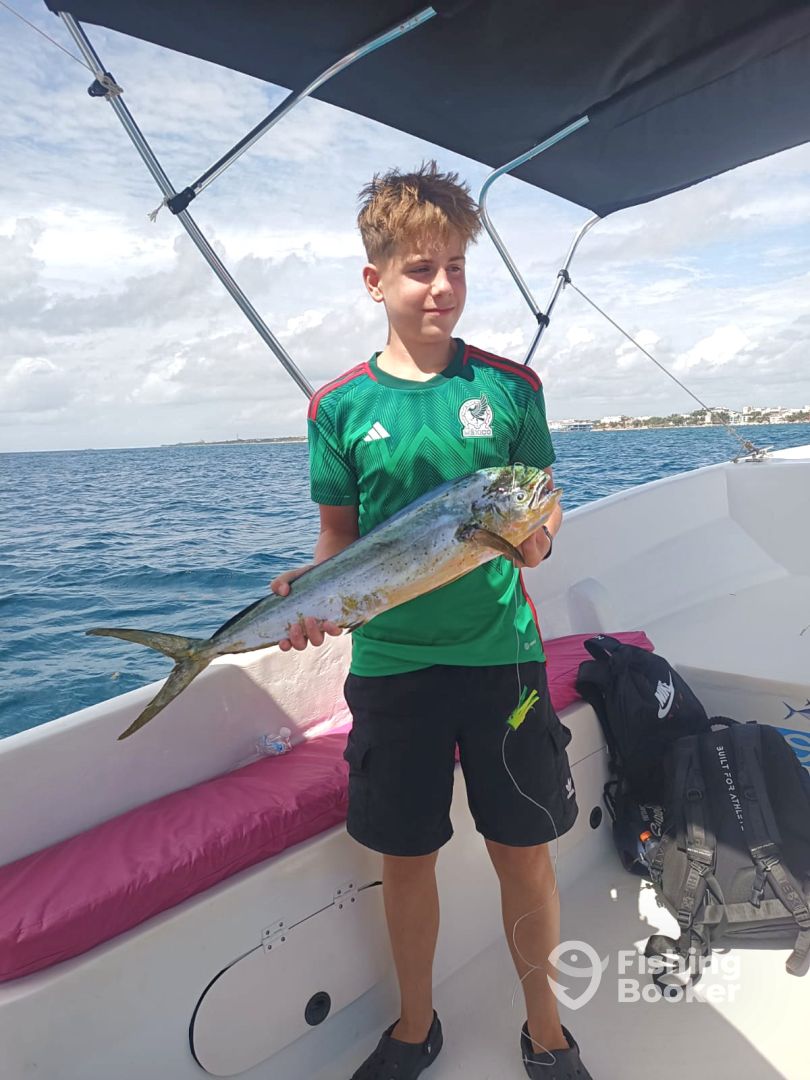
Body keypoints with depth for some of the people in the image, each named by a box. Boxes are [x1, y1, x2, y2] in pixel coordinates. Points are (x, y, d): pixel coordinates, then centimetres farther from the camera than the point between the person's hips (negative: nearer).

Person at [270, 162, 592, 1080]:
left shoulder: (509, 385, 0)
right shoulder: (341, 406, 0)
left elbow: (543, 515, 4)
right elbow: (338, 537, 5)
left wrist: (535, 538, -17)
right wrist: (311, 591, -14)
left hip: (501, 652, 0)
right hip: (390, 662, 1)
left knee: (524, 853, 12)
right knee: (405, 857, 15)